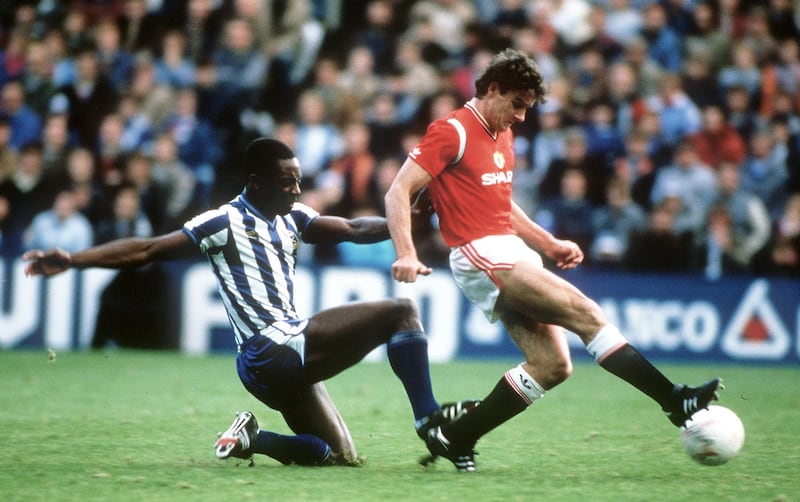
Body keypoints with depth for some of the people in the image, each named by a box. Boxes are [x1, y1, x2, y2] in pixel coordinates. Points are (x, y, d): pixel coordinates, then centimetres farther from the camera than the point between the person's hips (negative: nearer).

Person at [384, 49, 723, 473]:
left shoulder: (502, 135, 19)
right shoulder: (452, 132, -8)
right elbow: (399, 191, -13)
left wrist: (549, 244, 20)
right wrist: (407, 255, -25)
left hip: (514, 254, 10)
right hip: (480, 258, -10)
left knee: (552, 365, -2)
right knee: (584, 312, -18)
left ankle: (455, 437, 4)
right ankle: (674, 399, -19)